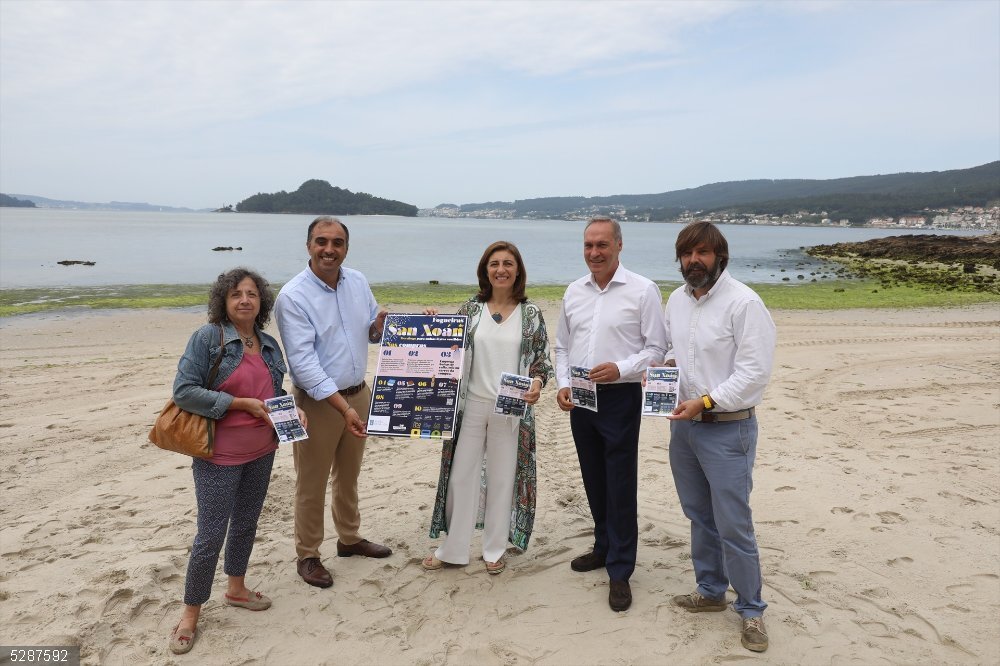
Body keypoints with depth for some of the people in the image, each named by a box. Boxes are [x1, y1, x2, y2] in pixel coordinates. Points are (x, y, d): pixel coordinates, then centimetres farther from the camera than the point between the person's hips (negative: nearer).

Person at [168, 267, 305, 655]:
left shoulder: (269, 345, 5)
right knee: (211, 535, 2)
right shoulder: (207, 337, -13)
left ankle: (236, 588, 40)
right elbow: (183, 392, -19)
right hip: (220, 457, -6)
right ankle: (191, 612, 21)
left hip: (261, 453, 6)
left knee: (246, 524, 20)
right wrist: (241, 403, -22)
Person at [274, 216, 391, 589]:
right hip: (317, 401, -6)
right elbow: (304, 363, -22)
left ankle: (349, 539, 40)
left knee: (348, 475, 22)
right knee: (312, 484, 7)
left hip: (358, 393, 6)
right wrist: (344, 407, -28)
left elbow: (371, 332, 12)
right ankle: (307, 556, 26)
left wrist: (379, 326, -13)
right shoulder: (292, 297, -17)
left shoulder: (358, 282, 0)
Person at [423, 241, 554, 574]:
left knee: (502, 478, 10)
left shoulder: (530, 313, -2)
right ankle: (453, 549, 24)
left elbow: (542, 359, 1)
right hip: (472, 405, 1)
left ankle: (495, 549, 28)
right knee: (461, 476, 8)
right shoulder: (471, 308, 2)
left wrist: (537, 382, -17)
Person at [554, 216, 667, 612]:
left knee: (621, 486, 0)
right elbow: (562, 347, 14)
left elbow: (656, 348, -7)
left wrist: (620, 368, -22)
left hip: (620, 398, -5)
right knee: (594, 480, 17)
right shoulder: (574, 292, 8)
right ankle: (604, 546, 36)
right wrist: (562, 384, -1)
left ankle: (620, 571, 13)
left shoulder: (643, 290, -7)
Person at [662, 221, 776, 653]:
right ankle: (710, 590, 36)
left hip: (727, 427, -7)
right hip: (683, 423, 7)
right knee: (699, 516, 18)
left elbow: (755, 371, -19)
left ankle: (751, 610, 18)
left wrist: (706, 401, -23)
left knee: (733, 525, -1)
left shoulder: (744, 302, -15)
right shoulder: (676, 300, 7)